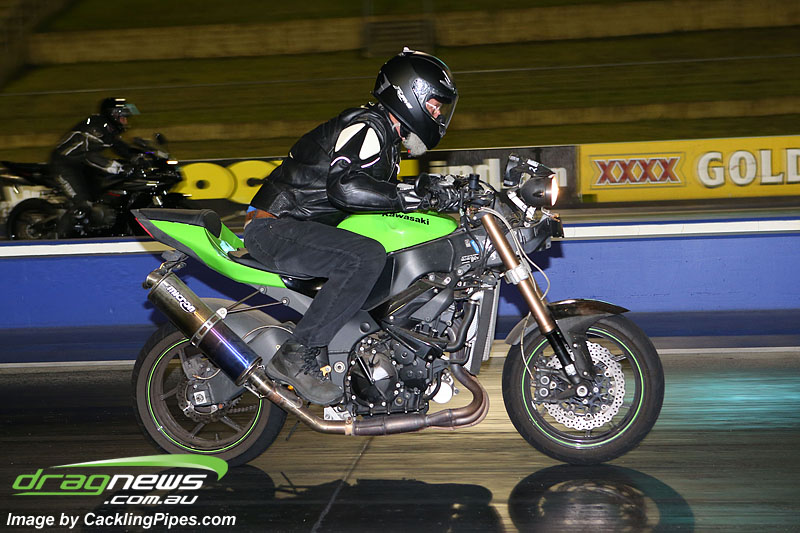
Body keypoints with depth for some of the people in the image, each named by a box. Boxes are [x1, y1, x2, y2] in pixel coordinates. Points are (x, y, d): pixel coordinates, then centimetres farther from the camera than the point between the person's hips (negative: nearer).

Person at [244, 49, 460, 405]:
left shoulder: (386, 140, 18)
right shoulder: (366, 127, -14)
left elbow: (379, 199, 25)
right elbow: (344, 186, -32)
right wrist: (416, 197, -32)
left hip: (302, 228, 11)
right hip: (274, 228, -11)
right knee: (367, 257, -32)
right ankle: (297, 355, -27)